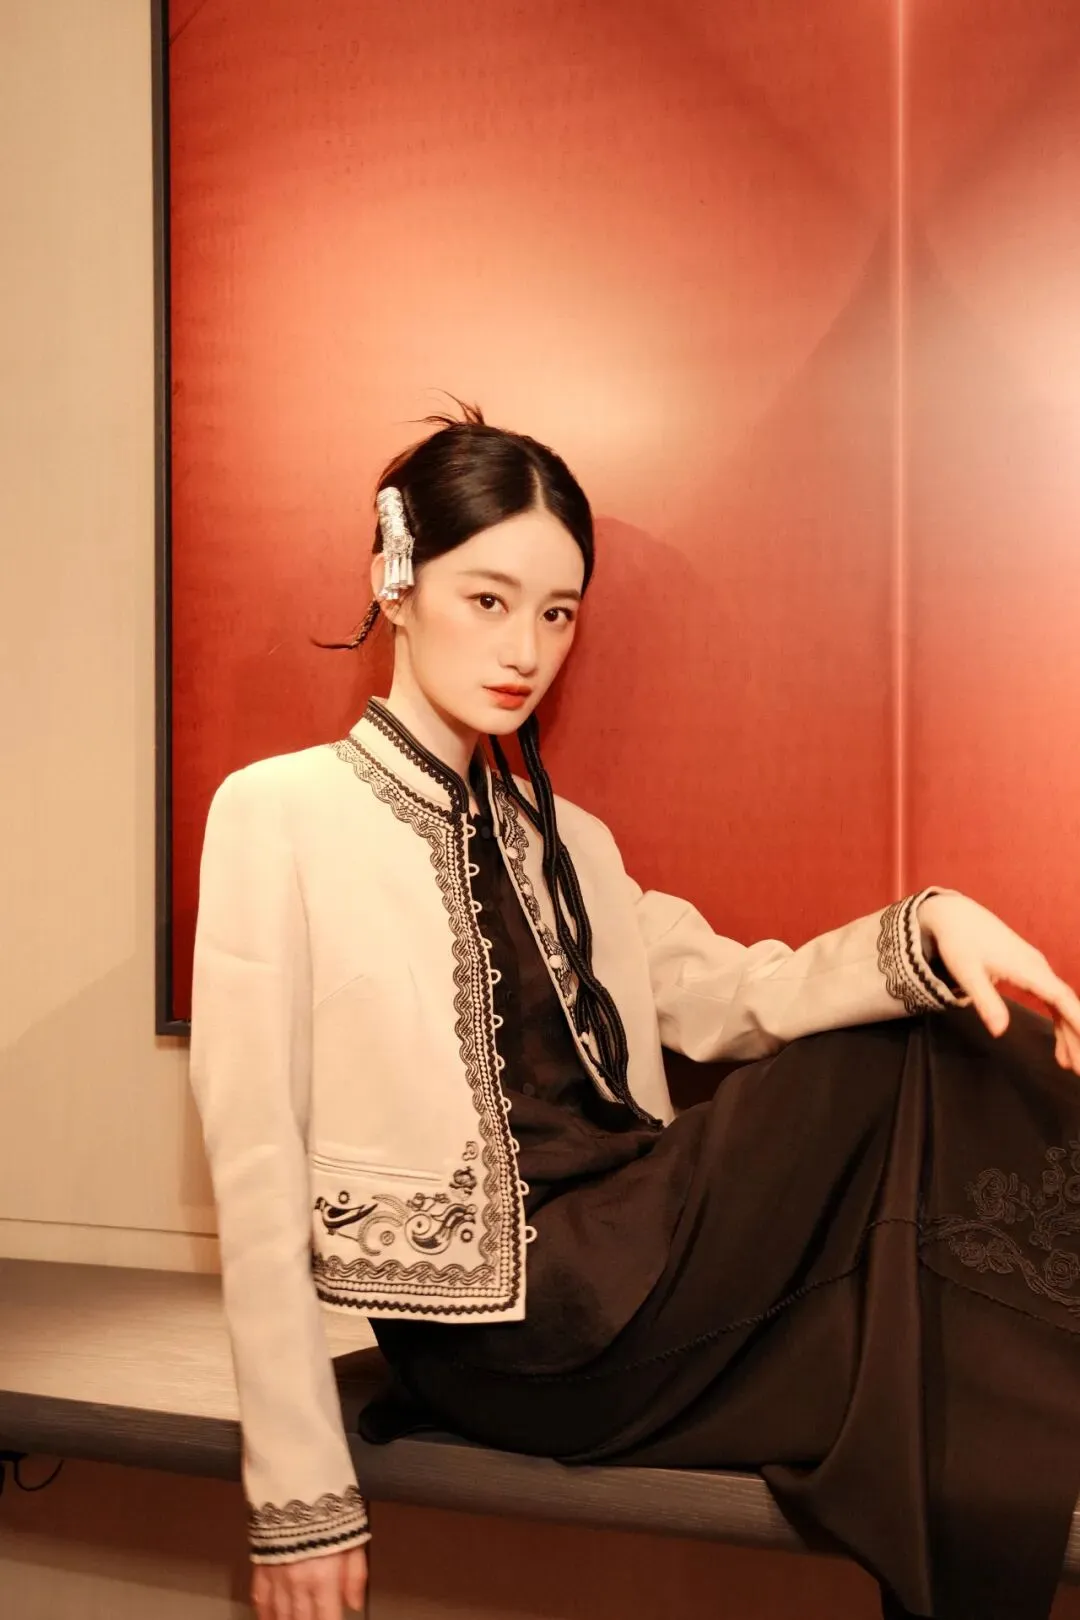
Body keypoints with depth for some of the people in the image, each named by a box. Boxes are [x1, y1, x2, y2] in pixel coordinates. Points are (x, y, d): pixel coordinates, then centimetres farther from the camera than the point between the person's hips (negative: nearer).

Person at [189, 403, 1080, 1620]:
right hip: (505, 1326, -6)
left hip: (641, 1239, 7)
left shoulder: (565, 840, 17)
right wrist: (299, 1499, -11)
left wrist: (931, 927, -17)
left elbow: (735, 998, 3)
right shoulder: (281, 814, -4)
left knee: (936, 1058, -10)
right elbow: (256, 1168, -9)